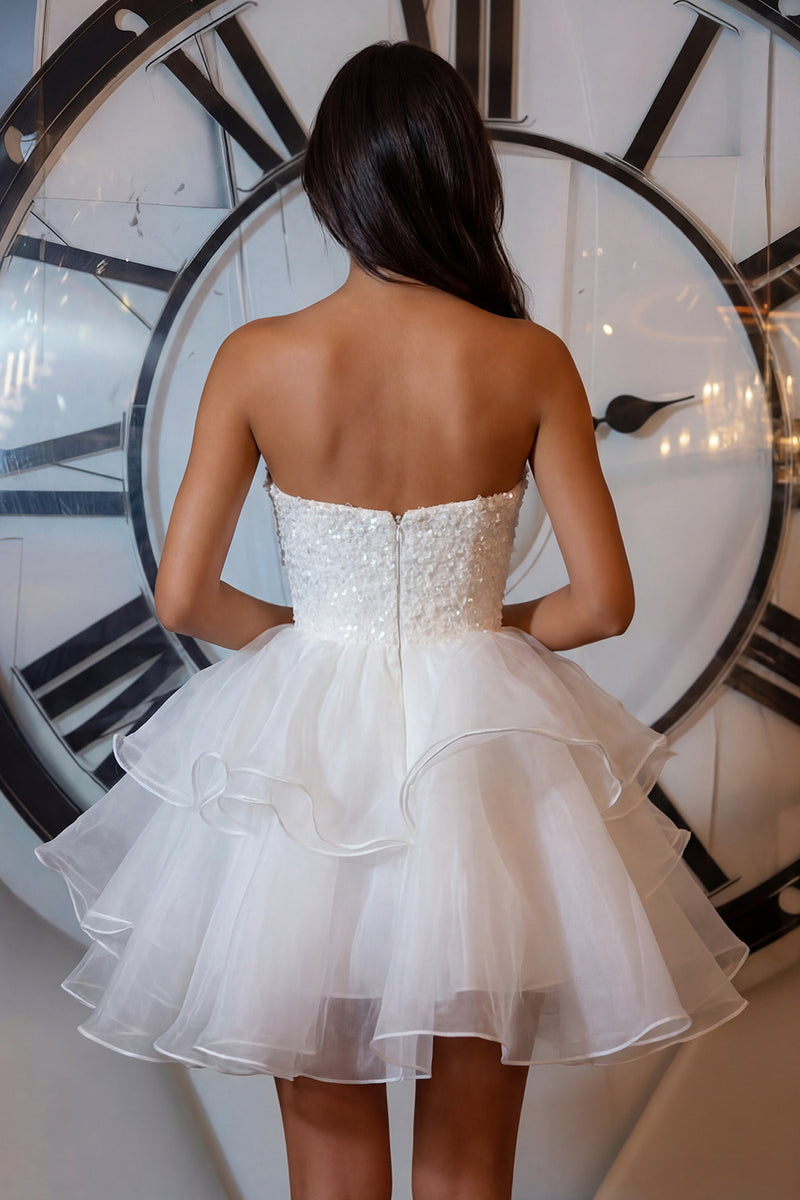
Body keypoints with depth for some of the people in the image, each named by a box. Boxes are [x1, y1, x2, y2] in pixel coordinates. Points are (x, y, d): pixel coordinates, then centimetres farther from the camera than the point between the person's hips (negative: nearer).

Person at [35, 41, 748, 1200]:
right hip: (480, 748, 0)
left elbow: (183, 597, -7)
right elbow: (604, 601, -8)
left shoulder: (258, 359, -9)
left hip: (304, 749, 0)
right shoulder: (530, 361, -9)